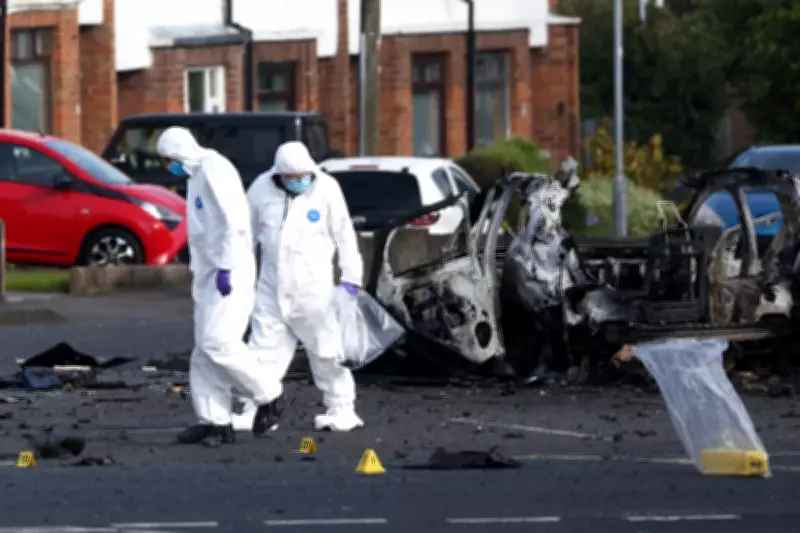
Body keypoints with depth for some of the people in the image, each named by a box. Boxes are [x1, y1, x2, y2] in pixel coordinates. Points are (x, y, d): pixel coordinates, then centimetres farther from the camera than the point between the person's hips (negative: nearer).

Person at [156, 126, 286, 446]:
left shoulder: (214, 170, -12)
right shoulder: (196, 175, 19)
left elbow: (233, 221, -20)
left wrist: (225, 269, -23)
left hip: (229, 273, -10)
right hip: (209, 274, 10)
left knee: (218, 342, -15)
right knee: (206, 348, 4)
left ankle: (268, 397, -1)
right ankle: (215, 421, 3)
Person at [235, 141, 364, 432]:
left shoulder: (326, 190, -9)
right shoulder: (261, 190, -2)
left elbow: (345, 237, -3)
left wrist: (350, 279, -4)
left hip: (314, 286, -3)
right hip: (272, 286, 3)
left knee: (326, 349, 0)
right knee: (265, 348, 3)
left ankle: (342, 411, 9)